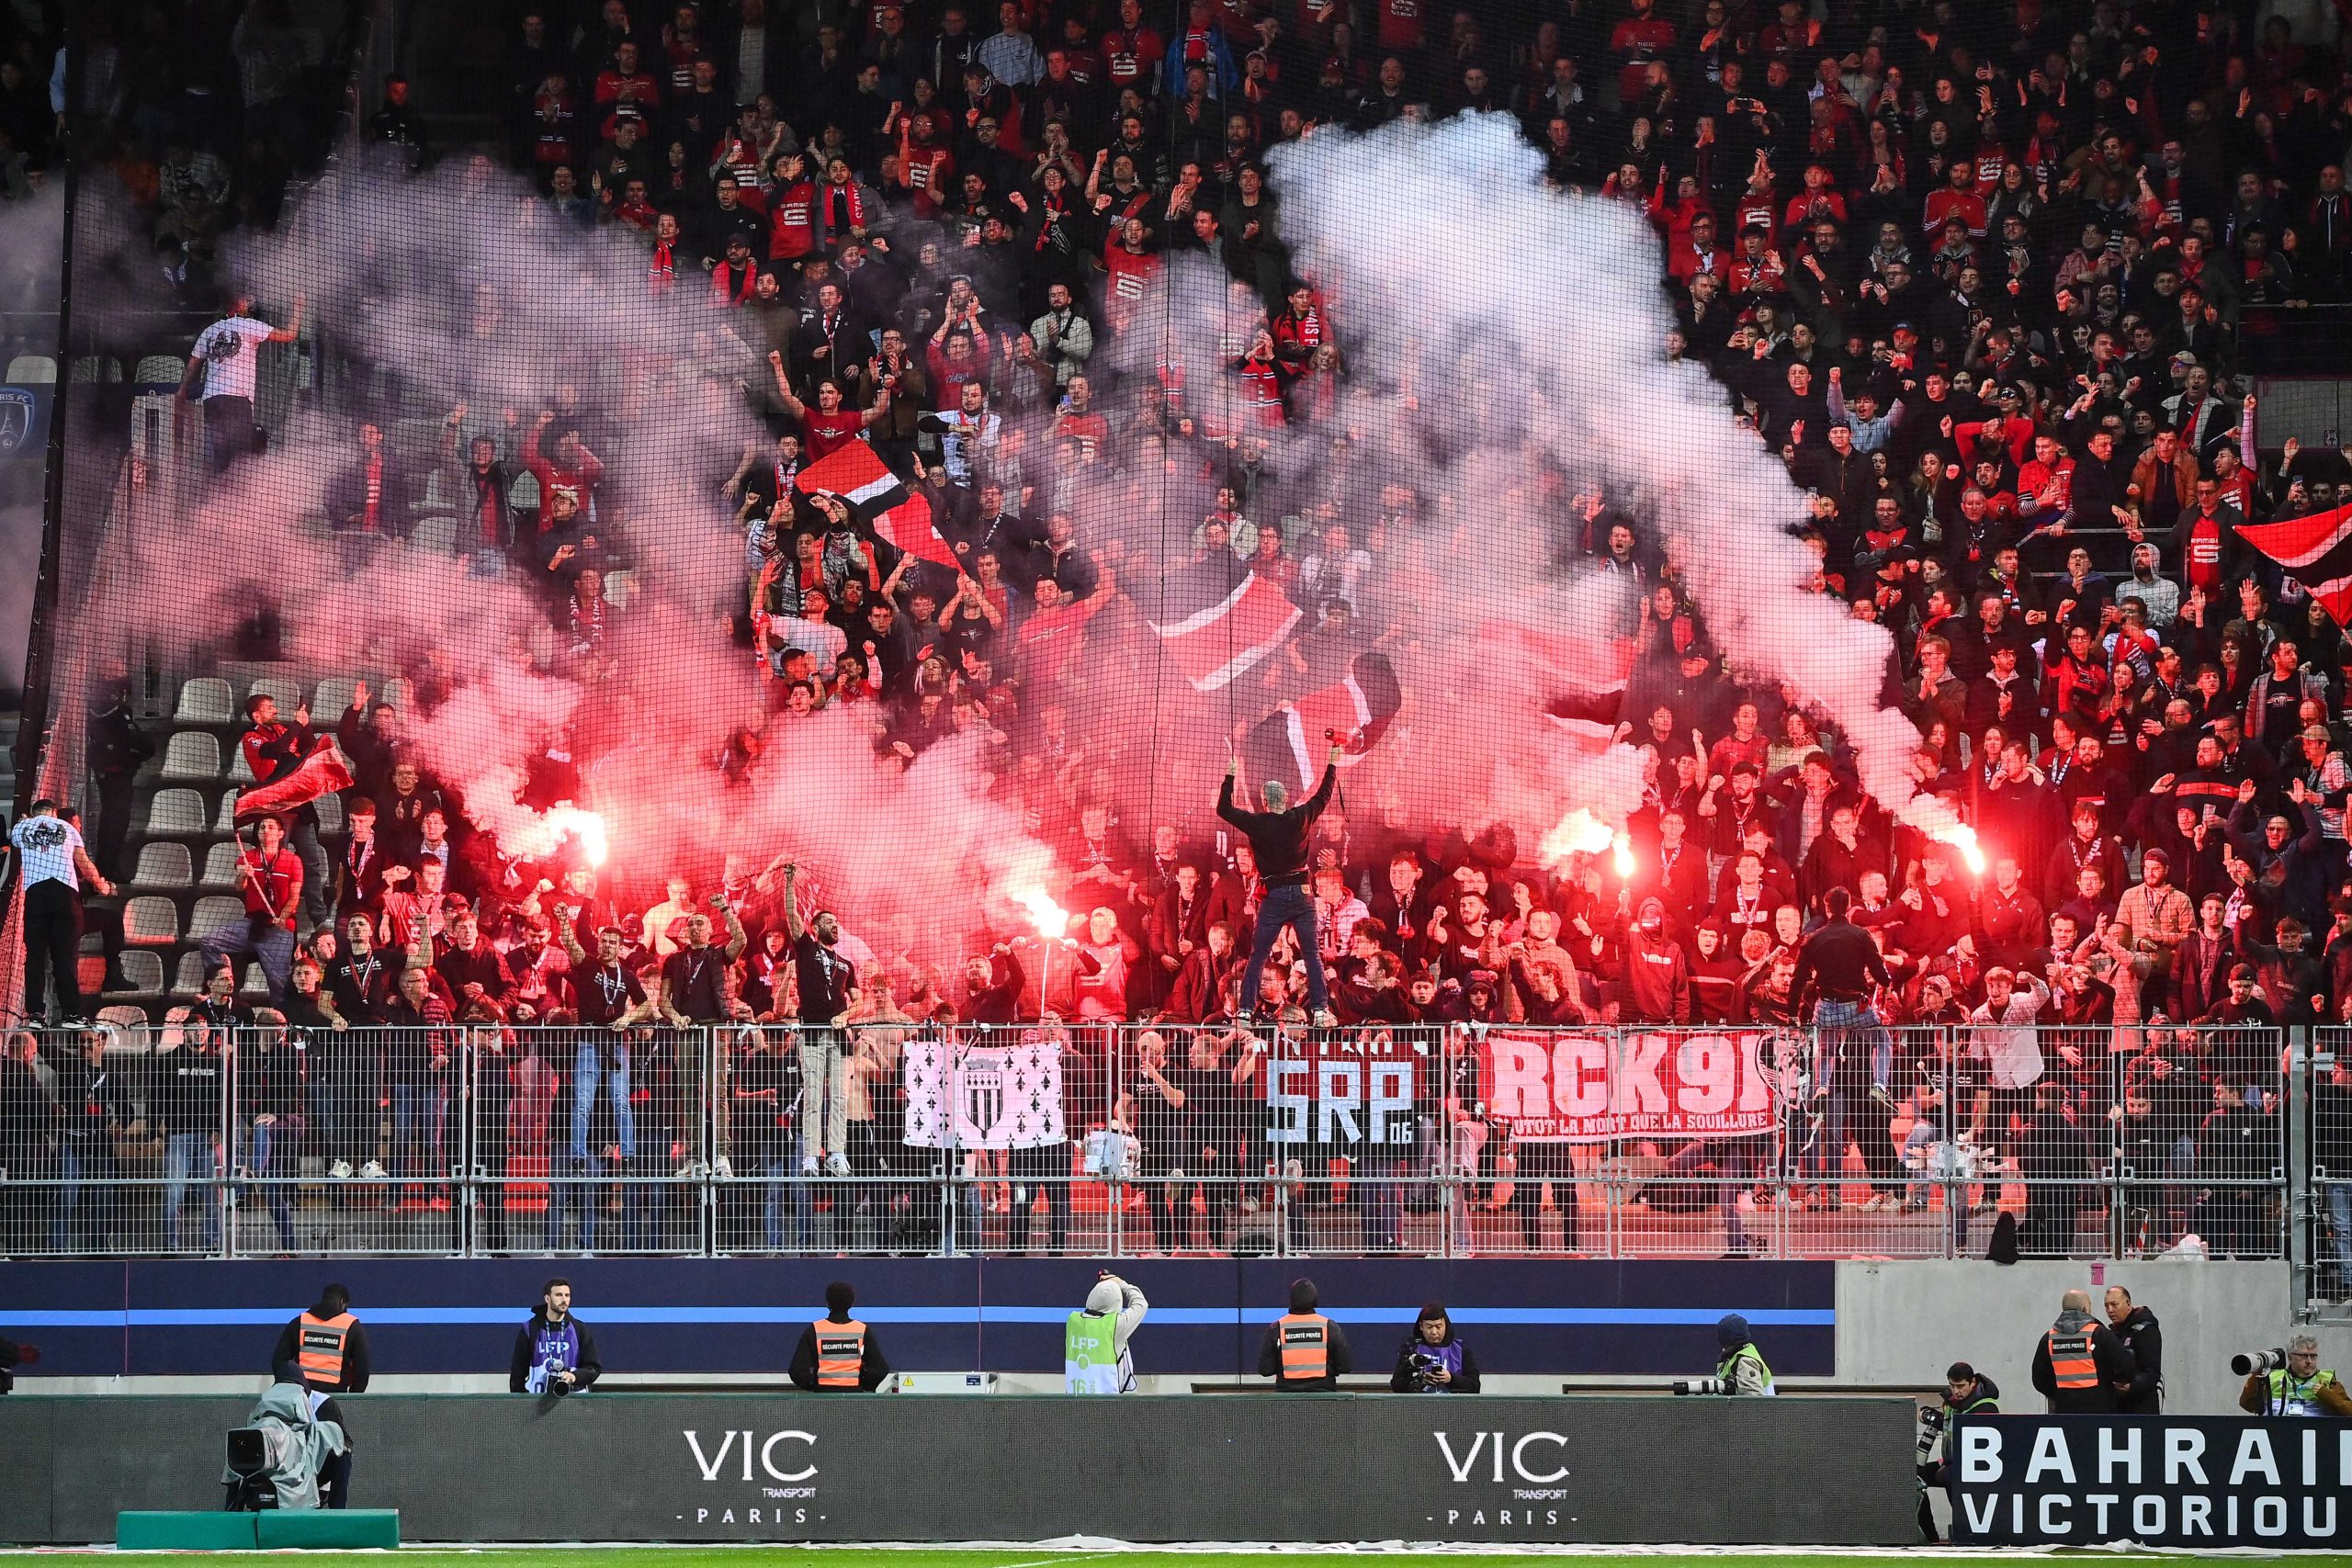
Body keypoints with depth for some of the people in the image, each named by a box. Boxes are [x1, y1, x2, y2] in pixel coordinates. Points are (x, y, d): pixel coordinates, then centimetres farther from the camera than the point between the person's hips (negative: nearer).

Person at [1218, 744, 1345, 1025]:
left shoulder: (1256, 823, -7)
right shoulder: (1299, 818, -3)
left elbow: (1224, 809, 5)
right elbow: (1324, 795, 12)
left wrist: (1231, 777, 13)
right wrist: (1332, 765, 24)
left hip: (1274, 896, -1)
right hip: (1302, 895, 1)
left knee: (1257, 956, 5)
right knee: (1312, 955, 4)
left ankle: (1246, 1010, 0)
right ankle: (1320, 1011, -4)